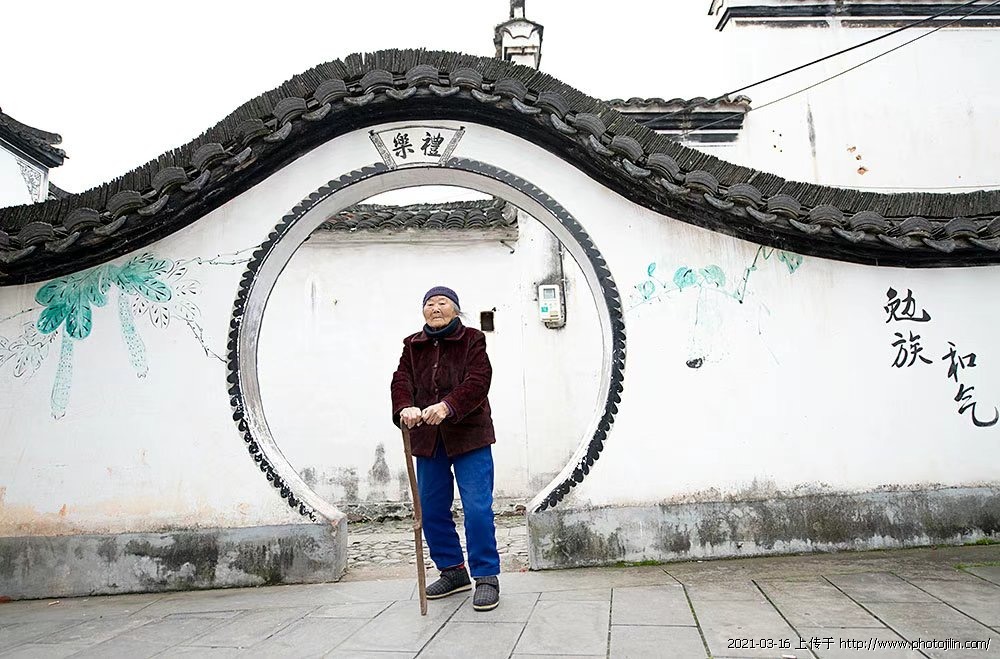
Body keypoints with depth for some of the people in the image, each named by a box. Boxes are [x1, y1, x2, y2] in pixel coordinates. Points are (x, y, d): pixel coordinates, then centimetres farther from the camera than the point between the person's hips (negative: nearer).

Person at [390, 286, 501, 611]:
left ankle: (486, 576, 6)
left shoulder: (472, 340, -1)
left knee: (477, 508, -8)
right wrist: (405, 408, -26)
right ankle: (453, 571, 27)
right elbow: (401, 381, -4)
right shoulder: (413, 346, 11)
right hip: (427, 439, 5)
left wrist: (447, 406, -32)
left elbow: (478, 381, -16)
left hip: (469, 436, -5)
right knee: (431, 510, 11)